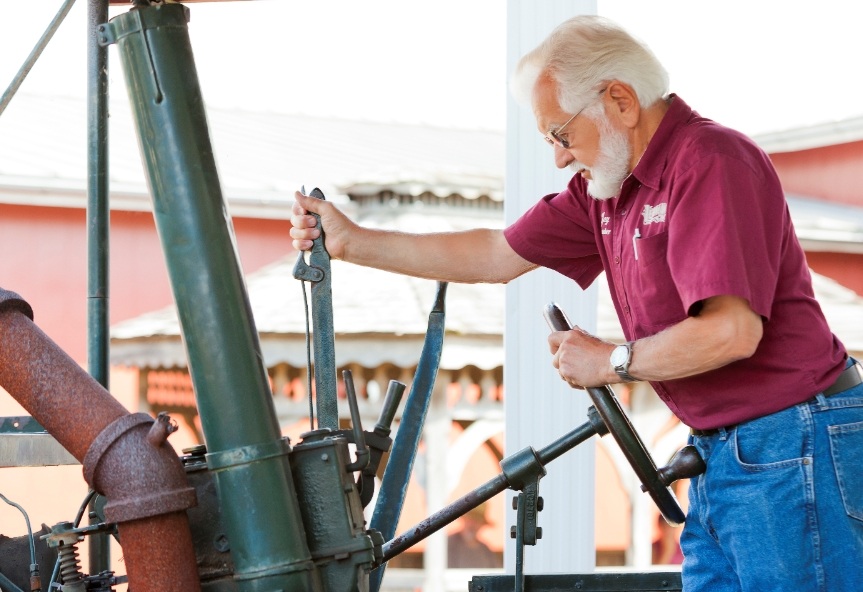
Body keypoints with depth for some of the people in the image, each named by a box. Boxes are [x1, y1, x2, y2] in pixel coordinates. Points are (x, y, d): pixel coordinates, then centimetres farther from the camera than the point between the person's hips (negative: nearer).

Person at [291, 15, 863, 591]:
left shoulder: (711, 161, -17)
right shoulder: (604, 187, 11)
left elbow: (732, 331, -25)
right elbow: (496, 256, 19)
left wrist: (611, 362, -10)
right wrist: (355, 242, 18)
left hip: (788, 444, -9)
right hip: (720, 452, 9)